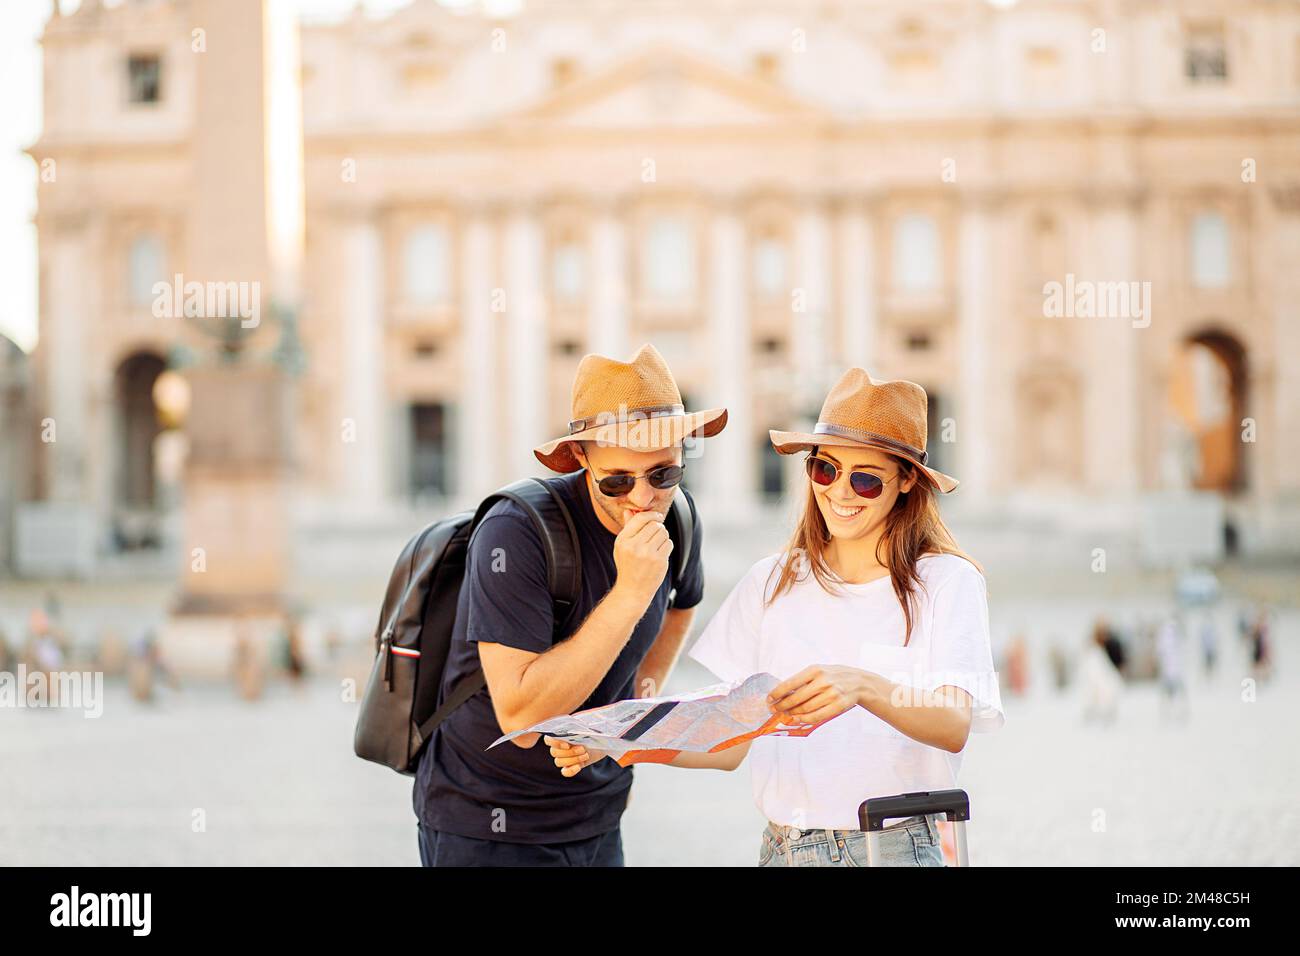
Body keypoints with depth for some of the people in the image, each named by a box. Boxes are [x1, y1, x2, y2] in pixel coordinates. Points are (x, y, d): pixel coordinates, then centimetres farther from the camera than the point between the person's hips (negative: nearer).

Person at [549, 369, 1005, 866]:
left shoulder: (947, 582, -1)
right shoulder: (772, 582, 11)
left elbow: (955, 726, -15)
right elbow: (731, 742, 7)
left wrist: (862, 686, -33)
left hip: (895, 849, -4)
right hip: (783, 847, 4)